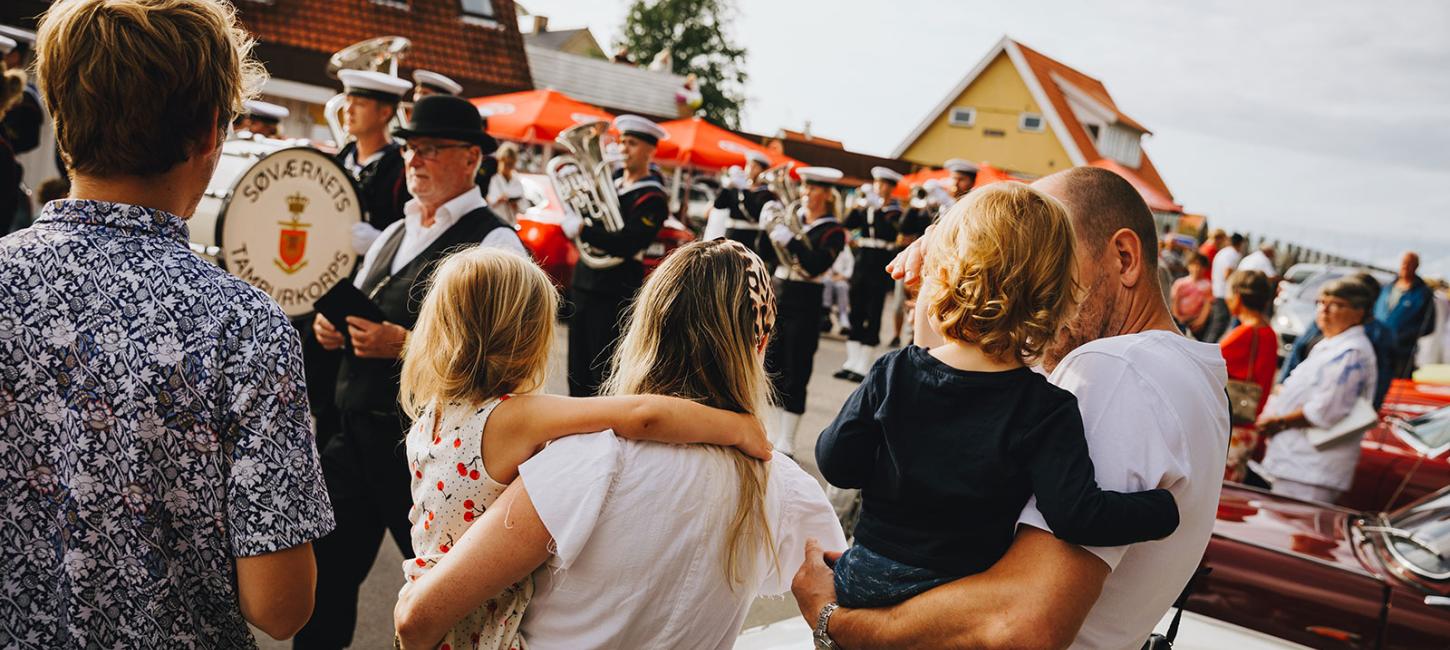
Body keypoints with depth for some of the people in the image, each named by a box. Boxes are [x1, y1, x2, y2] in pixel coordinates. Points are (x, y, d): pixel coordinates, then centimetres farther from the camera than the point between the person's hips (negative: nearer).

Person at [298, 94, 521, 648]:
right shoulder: (394, 233, 14)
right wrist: (331, 325, 1)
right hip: (354, 432, 7)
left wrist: (402, 344, -25)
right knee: (325, 571, 15)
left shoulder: (494, 244, -12)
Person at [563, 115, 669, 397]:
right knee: (578, 368, 14)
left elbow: (626, 245, -23)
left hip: (615, 293, -7)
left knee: (604, 375, 0)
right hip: (583, 284, 7)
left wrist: (581, 230, -22)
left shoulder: (651, 198, -12)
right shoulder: (611, 178, 11)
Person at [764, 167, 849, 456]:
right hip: (776, 297, 5)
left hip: (805, 305, -5)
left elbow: (815, 266, -19)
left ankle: (786, 444, 7)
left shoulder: (833, 231, -5)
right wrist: (772, 228, -7)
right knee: (770, 369, 8)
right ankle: (770, 436, 18)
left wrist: (790, 240, -25)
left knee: (795, 374, -1)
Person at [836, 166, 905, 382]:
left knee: (873, 315, -3)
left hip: (881, 267, -4)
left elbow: (890, 233, -17)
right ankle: (852, 362, 13)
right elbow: (848, 225, 0)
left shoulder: (894, 210, 0)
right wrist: (859, 206, -12)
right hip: (861, 264, 4)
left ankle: (863, 366, 1)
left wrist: (883, 209, -16)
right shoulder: (866, 206, 12)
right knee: (856, 313, 6)